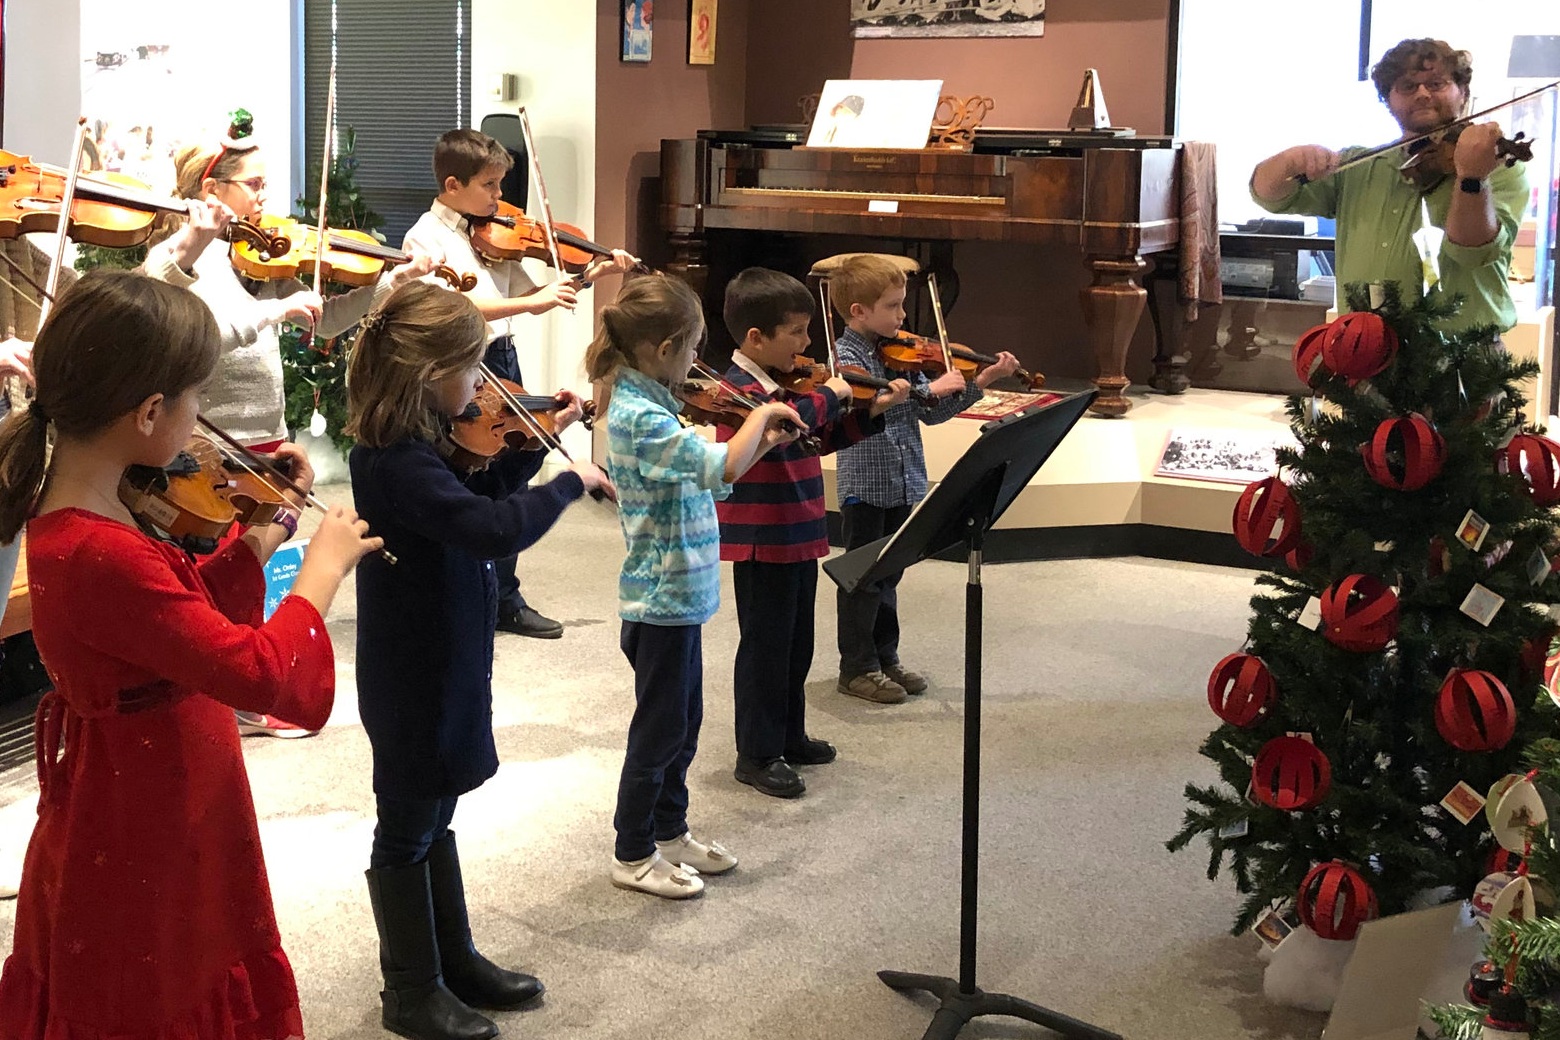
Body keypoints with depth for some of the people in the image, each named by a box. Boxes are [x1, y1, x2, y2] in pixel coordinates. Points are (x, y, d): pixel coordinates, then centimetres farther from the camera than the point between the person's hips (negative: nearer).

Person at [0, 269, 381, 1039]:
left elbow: (188, 610, 13)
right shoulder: (102, 557, -31)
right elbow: (263, 674, -32)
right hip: (144, 844, -9)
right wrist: (324, 566, -18)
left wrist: (265, 531, 4)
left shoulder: (81, 515, -1)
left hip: (140, 817, 9)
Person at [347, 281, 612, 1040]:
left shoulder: (417, 444, 1)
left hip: (441, 664, 9)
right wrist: (572, 481, -25)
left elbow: (480, 494, 15)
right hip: (416, 677, -9)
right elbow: (495, 529, -39)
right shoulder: (396, 463, -29)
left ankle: (455, 961, 36)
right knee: (407, 834, 7)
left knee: (433, 818, 21)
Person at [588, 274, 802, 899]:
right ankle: (633, 855, 16)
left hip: (680, 594, 10)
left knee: (684, 721, 20)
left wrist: (762, 443, 3)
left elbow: (706, 477, 13)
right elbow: (722, 467, -36)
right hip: (662, 598, -10)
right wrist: (761, 415, -20)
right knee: (659, 727, 3)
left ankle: (669, 831, 33)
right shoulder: (639, 418, -24)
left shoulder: (648, 404, 7)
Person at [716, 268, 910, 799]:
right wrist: (829, 394, -26)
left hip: (798, 537, 10)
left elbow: (824, 437, 21)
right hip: (761, 542, -9)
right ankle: (757, 755, 10)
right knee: (766, 647, 0)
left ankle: (790, 735, 34)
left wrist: (872, 410, 9)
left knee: (796, 645, 19)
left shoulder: (787, 384, 11)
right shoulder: (742, 388, -19)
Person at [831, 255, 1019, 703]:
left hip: (903, 487, 7)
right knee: (863, 578, 3)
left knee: (887, 576, 17)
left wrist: (978, 383, -1)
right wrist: (931, 386, -30)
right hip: (864, 488, -7)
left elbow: (930, 413, 8)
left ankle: (885, 658, 29)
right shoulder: (847, 356, -14)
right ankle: (857, 668, 13)